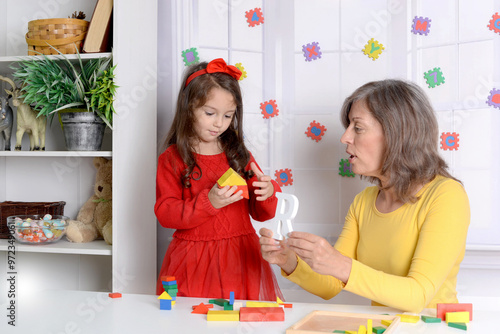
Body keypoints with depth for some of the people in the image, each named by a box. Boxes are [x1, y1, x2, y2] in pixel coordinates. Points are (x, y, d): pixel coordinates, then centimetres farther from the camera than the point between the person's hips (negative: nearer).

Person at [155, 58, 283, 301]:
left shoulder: (239, 155, 9)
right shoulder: (172, 159, -1)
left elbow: (261, 214, 11)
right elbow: (165, 214, -10)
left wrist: (268, 194, -10)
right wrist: (209, 202, -21)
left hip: (239, 260, 3)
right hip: (194, 263, -2)